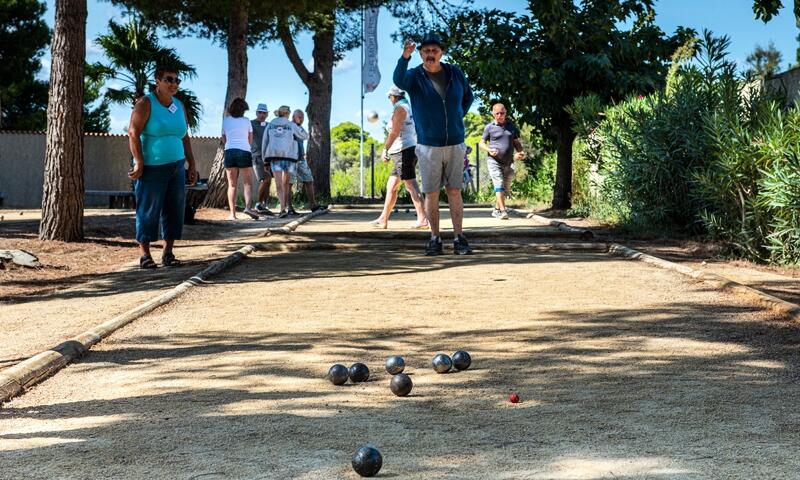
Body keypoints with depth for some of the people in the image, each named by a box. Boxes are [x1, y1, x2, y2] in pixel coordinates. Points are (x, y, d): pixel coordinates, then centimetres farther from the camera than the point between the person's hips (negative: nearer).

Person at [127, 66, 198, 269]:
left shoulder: (179, 106, 13)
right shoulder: (145, 103, -5)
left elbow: (185, 138, 17)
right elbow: (133, 133, -12)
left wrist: (192, 164, 12)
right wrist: (139, 163, -16)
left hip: (176, 167, 6)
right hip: (152, 168, -6)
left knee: (175, 210, 4)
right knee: (148, 210, -3)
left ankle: (168, 253, 12)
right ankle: (144, 254, 5)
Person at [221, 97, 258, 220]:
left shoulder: (226, 120, 7)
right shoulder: (246, 120, 3)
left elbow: (223, 140, 14)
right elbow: (250, 140, 11)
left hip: (229, 151, 2)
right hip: (244, 151, -2)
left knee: (232, 184, 5)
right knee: (248, 182, 3)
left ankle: (232, 213, -1)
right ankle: (248, 206, -20)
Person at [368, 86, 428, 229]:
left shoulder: (400, 109, -9)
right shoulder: (411, 108, 20)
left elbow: (394, 131, -19)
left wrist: (385, 149, -16)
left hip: (404, 151, -10)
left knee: (411, 185, -13)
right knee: (391, 186, 13)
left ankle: (422, 219, -17)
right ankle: (383, 219, 16)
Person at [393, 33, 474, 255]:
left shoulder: (455, 73, 4)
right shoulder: (414, 75, -5)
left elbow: (468, 97, 21)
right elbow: (399, 80, -30)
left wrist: (457, 117, 7)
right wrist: (405, 56, -47)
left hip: (455, 144, 2)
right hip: (428, 146, -2)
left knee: (454, 191, 4)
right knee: (431, 193, 2)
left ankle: (459, 238, 6)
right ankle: (435, 238, 8)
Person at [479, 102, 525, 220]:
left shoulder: (512, 126, 10)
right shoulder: (489, 127, 0)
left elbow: (516, 142, 17)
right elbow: (482, 143, 6)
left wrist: (520, 152, -4)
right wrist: (489, 150, -15)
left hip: (508, 162, 4)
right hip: (494, 161, -4)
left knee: (506, 188, 10)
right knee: (499, 184, -18)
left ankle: (496, 209, 26)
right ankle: (503, 211, -24)